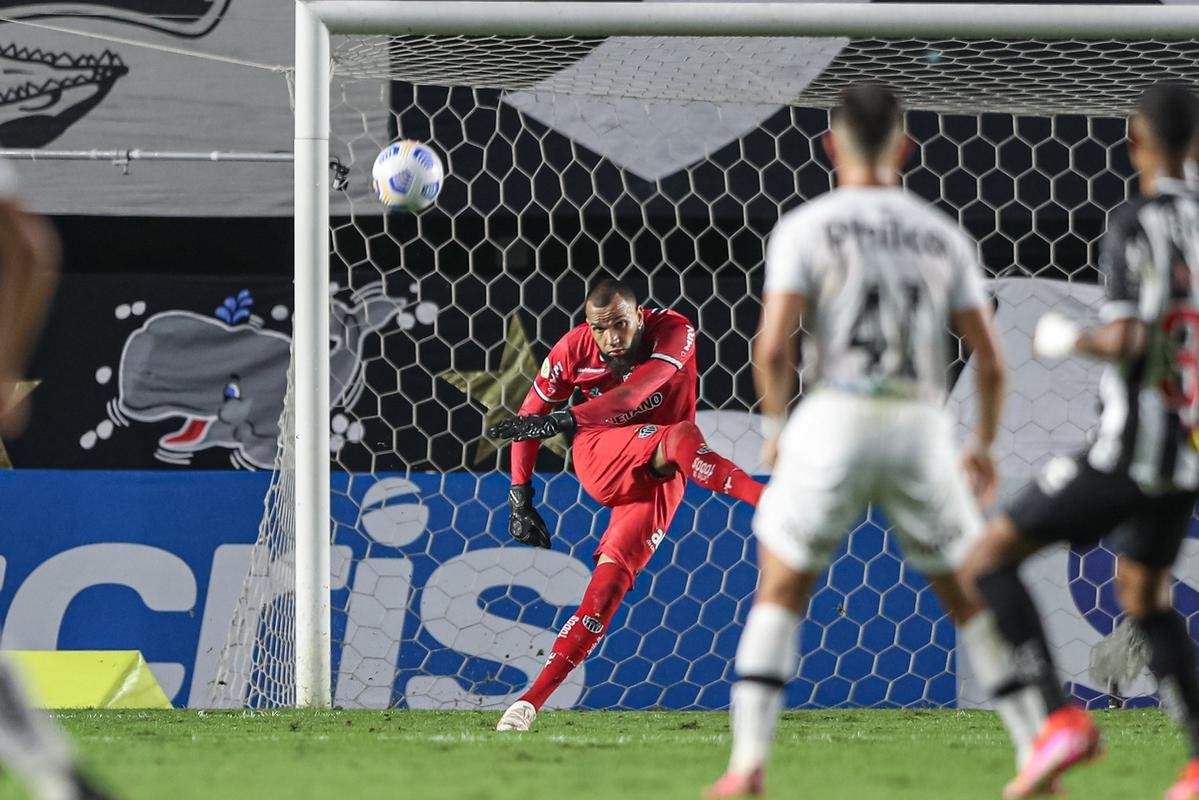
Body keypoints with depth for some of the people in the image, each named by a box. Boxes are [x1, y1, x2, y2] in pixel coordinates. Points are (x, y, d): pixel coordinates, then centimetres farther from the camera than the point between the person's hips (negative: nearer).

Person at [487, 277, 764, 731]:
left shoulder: (674, 333, -17)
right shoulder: (574, 350, -8)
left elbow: (633, 395, -34)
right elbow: (529, 418, 4)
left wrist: (565, 421, -47)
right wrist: (519, 497, -1)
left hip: (657, 477, 0)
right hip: (601, 459, 0)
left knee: (612, 575, -16)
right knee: (681, 437, -31)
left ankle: (534, 698, -16)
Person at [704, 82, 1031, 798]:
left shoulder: (805, 229, 2)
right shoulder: (944, 236, 11)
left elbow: (774, 347, -8)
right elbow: (991, 362, 8)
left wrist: (776, 429, 9)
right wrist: (985, 446, 24)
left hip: (835, 420, -2)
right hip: (922, 429, 2)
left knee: (780, 595, 10)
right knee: (971, 598, 16)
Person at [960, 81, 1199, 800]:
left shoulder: (1137, 228, -15)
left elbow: (1127, 340, -25)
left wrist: (1069, 340, -5)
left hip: (1129, 450, -7)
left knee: (990, 559, -1)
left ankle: (1062, 717, -15)